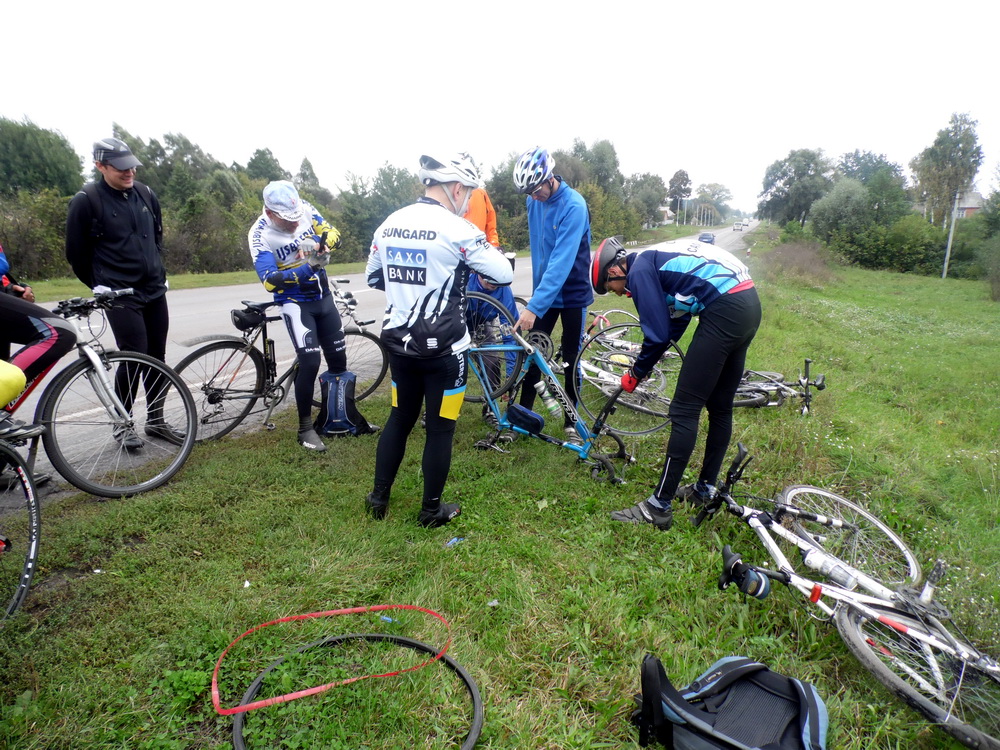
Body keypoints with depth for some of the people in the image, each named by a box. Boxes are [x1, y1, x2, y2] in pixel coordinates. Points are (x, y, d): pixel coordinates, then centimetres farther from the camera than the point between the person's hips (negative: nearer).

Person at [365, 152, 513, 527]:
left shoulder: (390, 224, 5)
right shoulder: (457, 229, -15)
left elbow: (374, 277, 16)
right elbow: (504, 274, -12)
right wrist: (475, 263, 7)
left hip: (399, 344, 6)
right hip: (443, 349, -6)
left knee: (400, 418, 21)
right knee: (440, 428, 8)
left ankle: (379, 498, 31)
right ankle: (431, 510, 21)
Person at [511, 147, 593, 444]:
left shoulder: (573, 206, -23)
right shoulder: (534, 200, -3)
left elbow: (562, 261, -31)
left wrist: (534, 306, -37)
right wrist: (535, 300, 12)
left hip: (573, 294, -4)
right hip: (544, 290, 5)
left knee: (570, 359, 6)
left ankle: (571, 421, 20)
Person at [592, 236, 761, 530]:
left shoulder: (639, 270, -5)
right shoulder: (656, 259, 23)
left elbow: (658, 334, -8)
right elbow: (676, 321, 25)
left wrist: (635, 374, 6)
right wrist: (644, 360, 24)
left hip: (724, 312, -10)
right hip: (750, 305, 10)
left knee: (684, 410, -7)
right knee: (720, 406, 17)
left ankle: (659, 507, -3)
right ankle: (706, 488, 30)